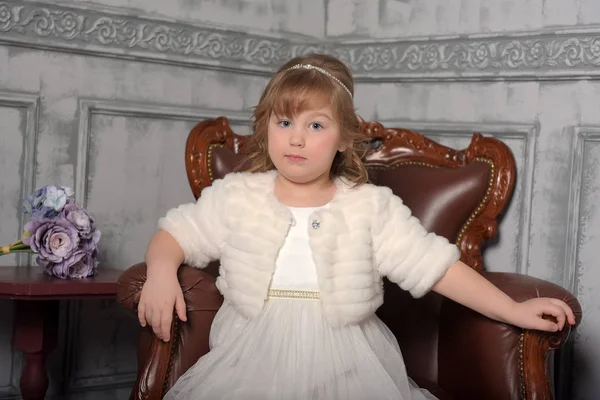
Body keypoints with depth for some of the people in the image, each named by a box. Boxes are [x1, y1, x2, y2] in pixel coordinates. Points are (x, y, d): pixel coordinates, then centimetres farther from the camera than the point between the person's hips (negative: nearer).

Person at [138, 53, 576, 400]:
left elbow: (438, 266, 0)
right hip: (251, 361, 1)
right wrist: (162, 272, -9)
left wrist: (514, 311, -5)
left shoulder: (372, 207, 1)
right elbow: (174, 234, 13)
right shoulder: (236, 196, 5)